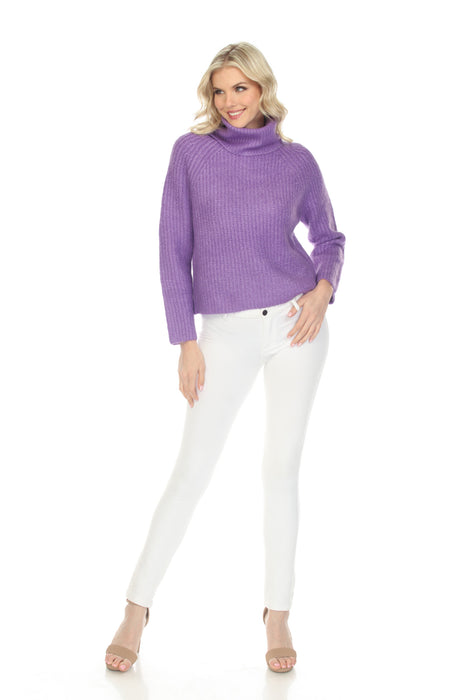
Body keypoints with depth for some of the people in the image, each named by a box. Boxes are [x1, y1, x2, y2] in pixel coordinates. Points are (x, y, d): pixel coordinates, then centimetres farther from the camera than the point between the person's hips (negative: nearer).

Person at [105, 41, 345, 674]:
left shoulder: (297, 160, 4)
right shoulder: (191, 152, 0)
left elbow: (328, 236, 16)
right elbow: (174, 249, -1)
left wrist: (323, 290, -5)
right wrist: (186, 342, -5)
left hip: (296, 322, 1)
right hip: (227, 331, -1)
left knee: (282, 467, 6)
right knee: (193, 471, -1)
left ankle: (277, 614, 17)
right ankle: (137, 609, 12)